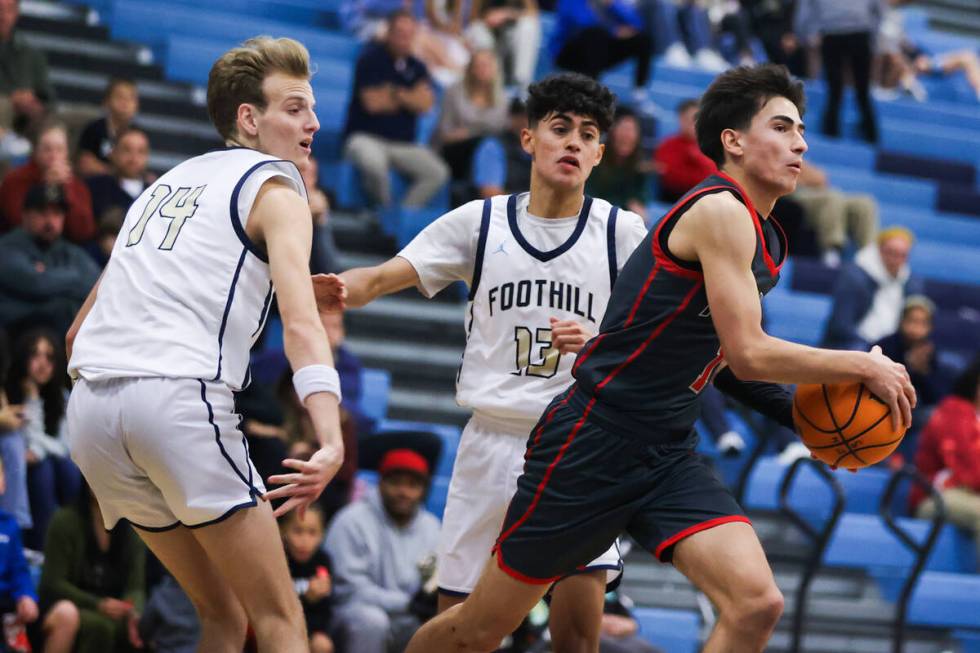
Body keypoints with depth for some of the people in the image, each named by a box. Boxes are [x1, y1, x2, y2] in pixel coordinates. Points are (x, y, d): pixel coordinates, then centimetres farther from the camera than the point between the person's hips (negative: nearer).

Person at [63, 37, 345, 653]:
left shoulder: (171, 180, 26)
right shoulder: (275, 187, 4)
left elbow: (80, 327, 31)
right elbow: (301, 322, -13)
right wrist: (332, 441, -25)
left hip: (92, 402, 7)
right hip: (180, 398, -7)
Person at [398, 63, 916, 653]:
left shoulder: (766, 241, 12)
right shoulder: (721, 210, -16)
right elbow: (748, 354, -21)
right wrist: (864, 368, -12)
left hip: (669, 458, 8)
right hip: (594, 442, -8)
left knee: (757, 605, -15)